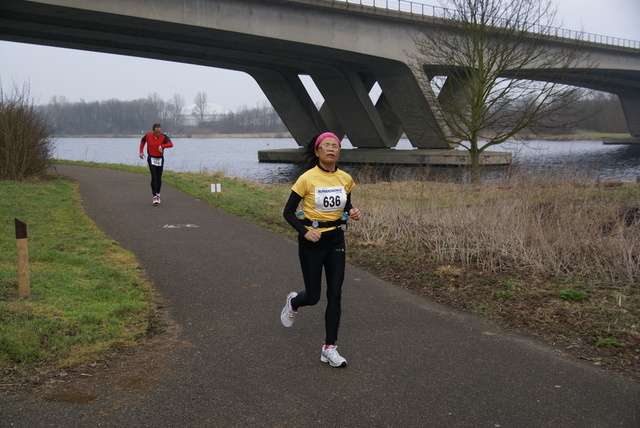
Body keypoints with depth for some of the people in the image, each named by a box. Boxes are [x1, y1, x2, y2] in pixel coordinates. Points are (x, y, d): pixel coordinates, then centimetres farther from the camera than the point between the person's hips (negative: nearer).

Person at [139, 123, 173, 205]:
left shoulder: (164, 137, -12)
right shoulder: (148, 136, -6)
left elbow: (171, 144, -28)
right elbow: (142, 141, 15)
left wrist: (162, 146, -40)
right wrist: (141, 151, 8)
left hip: (160, 159, 1)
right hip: (151, 159, -1)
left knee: (159, 178, 6)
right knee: (154, 177, -11)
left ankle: (158, 194, 29)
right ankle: (155, 197, -10)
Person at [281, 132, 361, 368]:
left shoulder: (346, 179, 0)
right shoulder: (307, 179, -13)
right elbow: (288, 211, -8)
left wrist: (352, 212, -7)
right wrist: (304, 232, -23)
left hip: (336, 241, 4)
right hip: (312, 242, -4)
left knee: (335, 294, 0)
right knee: (313, 296, 4)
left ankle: (329, 348, 10)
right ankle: (293, 302, 42)